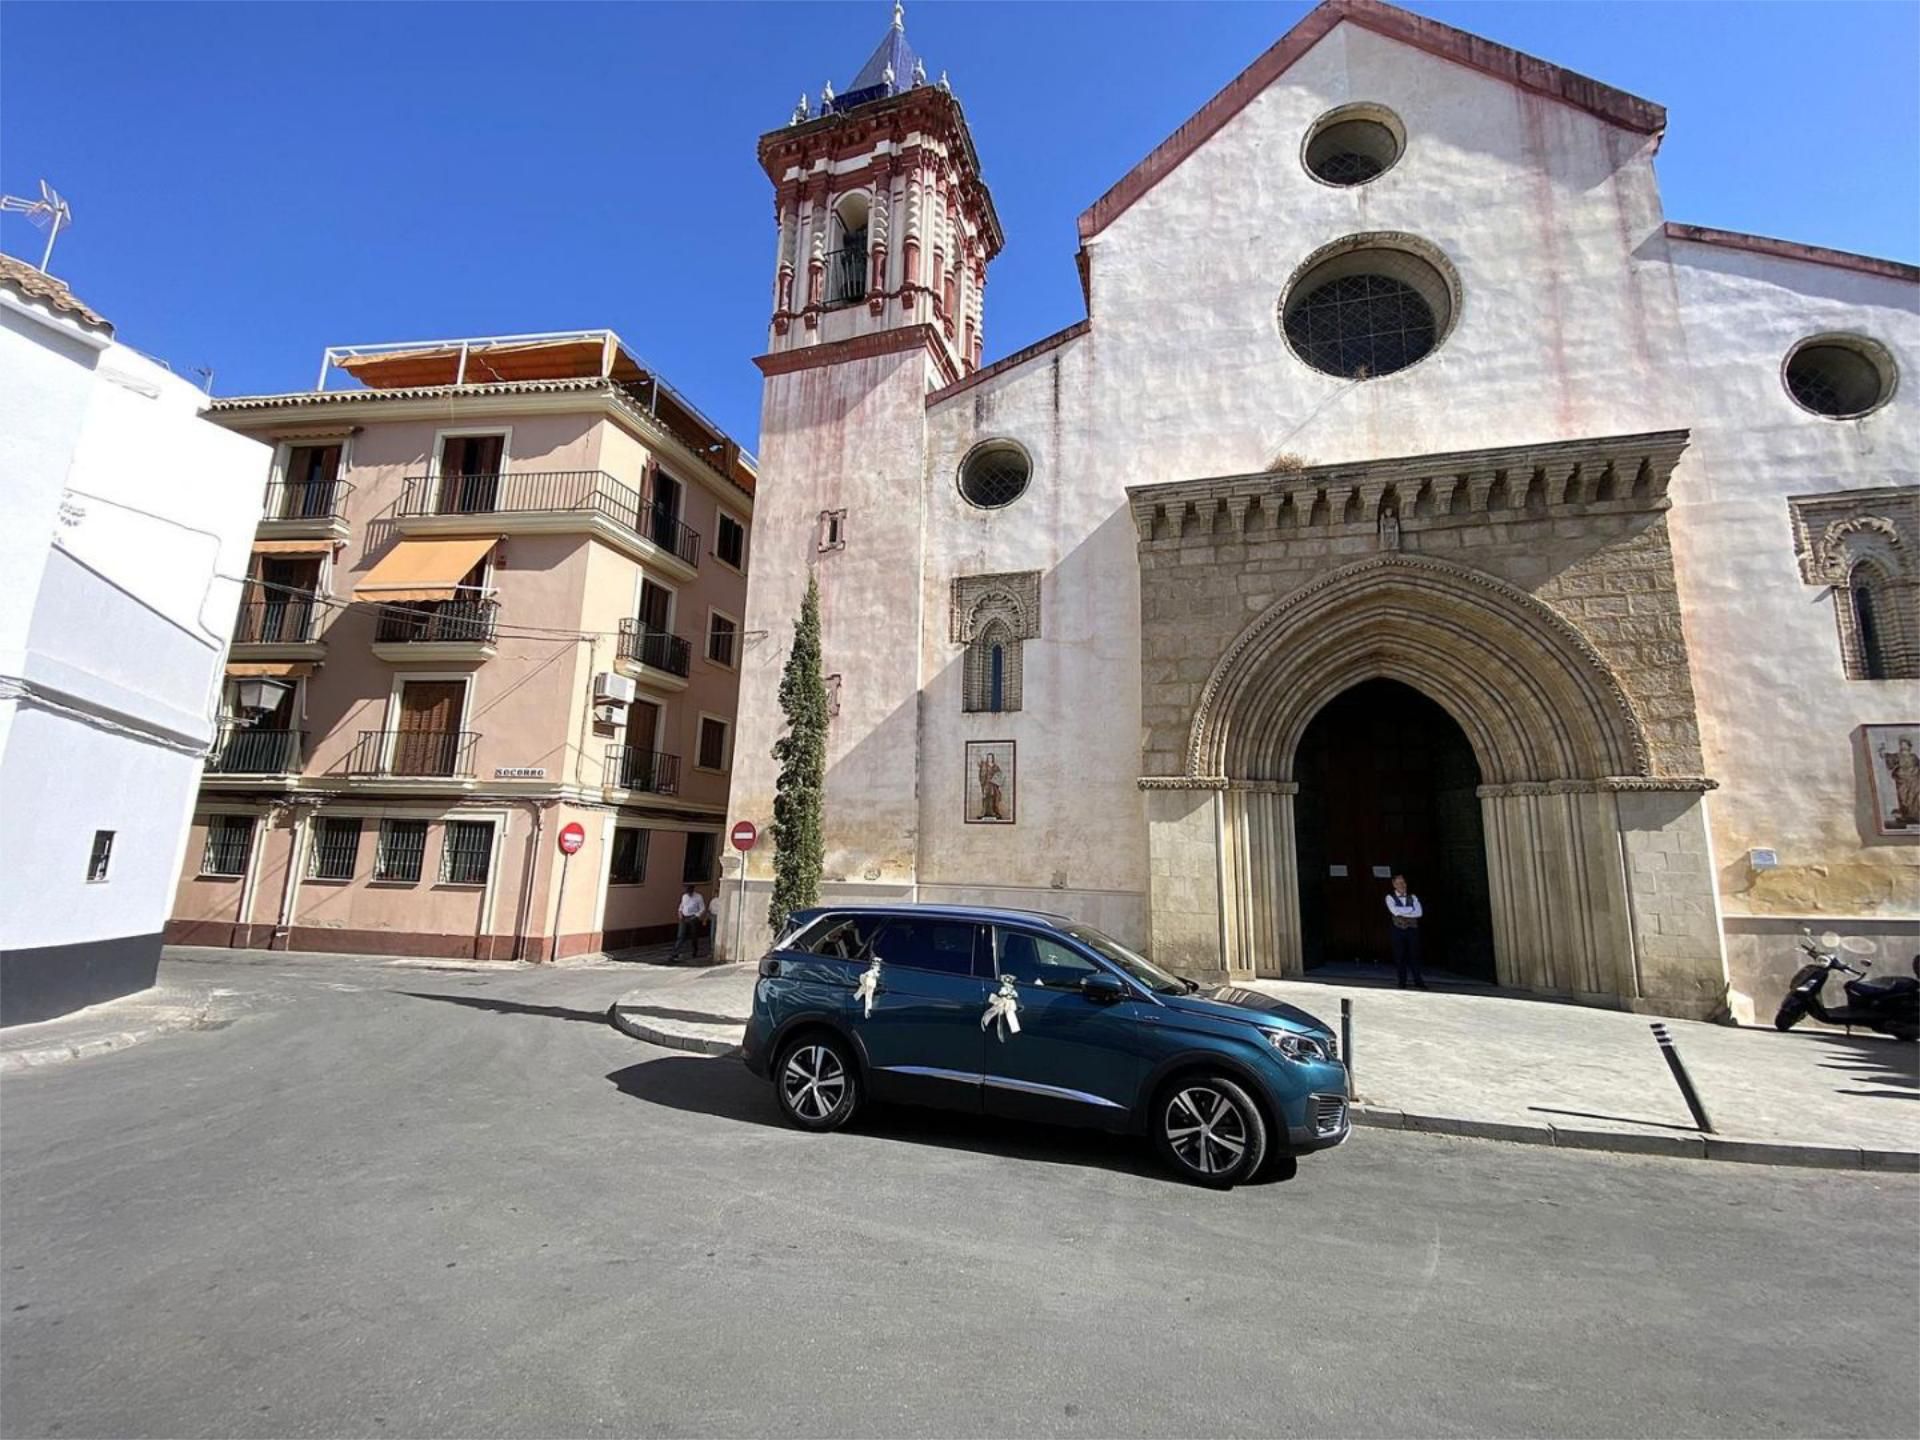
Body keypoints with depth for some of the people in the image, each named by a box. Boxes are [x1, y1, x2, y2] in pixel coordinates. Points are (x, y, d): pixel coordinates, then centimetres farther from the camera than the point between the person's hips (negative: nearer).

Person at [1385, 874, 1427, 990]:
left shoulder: (1413, 897, 7)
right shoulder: (1390, 897, -1)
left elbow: (1419, 912, -8)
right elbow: (1395, 911, -18)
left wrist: (1403, 912, -14)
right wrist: (1411, 909, -9)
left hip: (1412, 929, 2)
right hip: (1398, 930, -2)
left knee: (1414, 956, 4)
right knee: (1400, 957, 4)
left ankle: (1418, 982, 14)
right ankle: (1402, 983, 13)